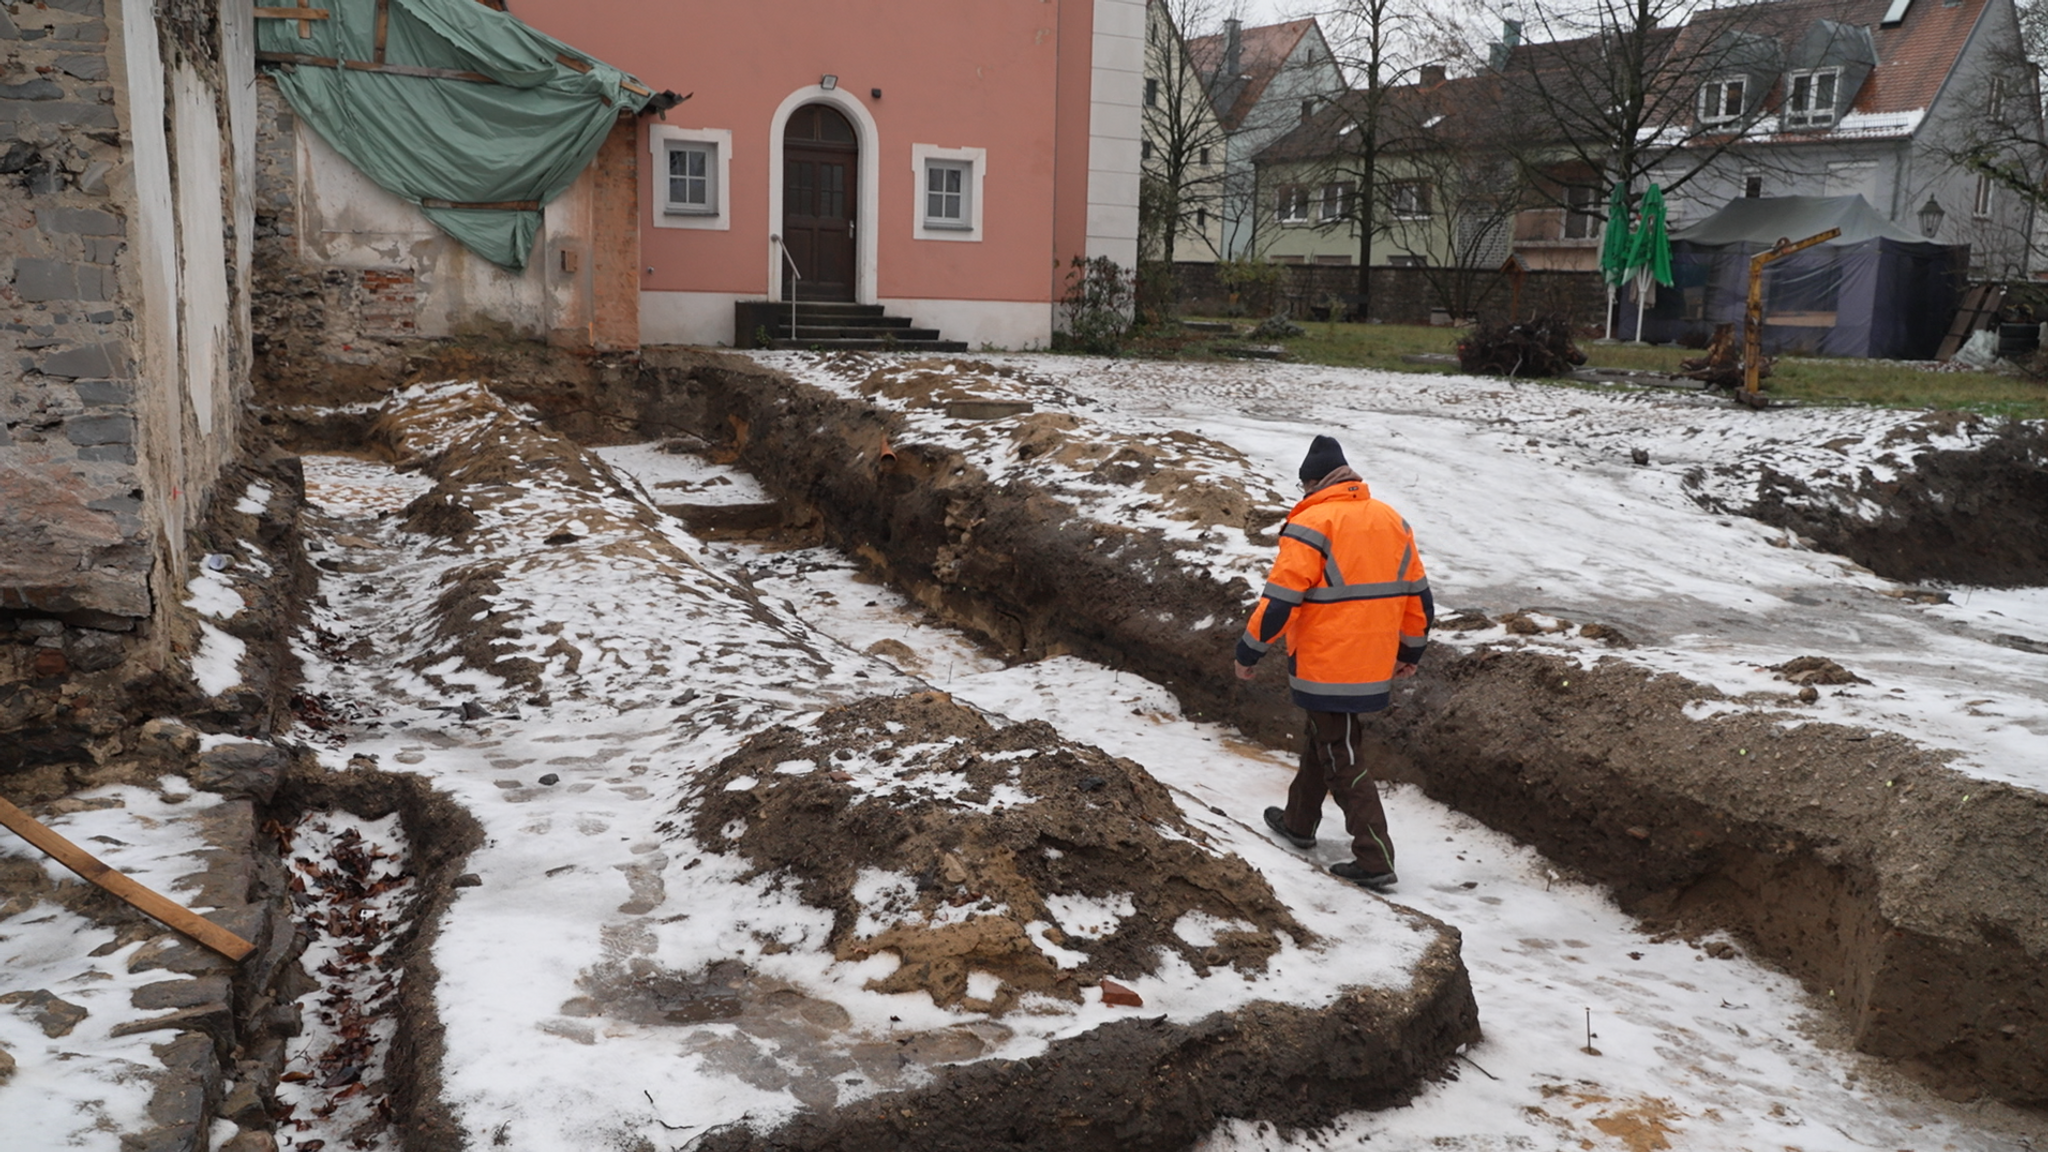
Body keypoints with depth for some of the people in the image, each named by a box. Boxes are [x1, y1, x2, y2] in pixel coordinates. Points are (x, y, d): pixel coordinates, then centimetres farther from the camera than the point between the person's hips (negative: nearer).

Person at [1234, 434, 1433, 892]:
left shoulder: (1312, 525, -17)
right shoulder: (1393, 522, 7)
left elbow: (1279, 600, -18)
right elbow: (1417, 596, 13)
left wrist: (1248, 652, -7)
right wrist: (1410, 652, 25)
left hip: (1326, 670, -8)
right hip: (1375, 667, 8)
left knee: (1342, 761, 1)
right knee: (1320, 743, 24)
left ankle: (1375, 861, 2)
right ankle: (1299, 823, 39)